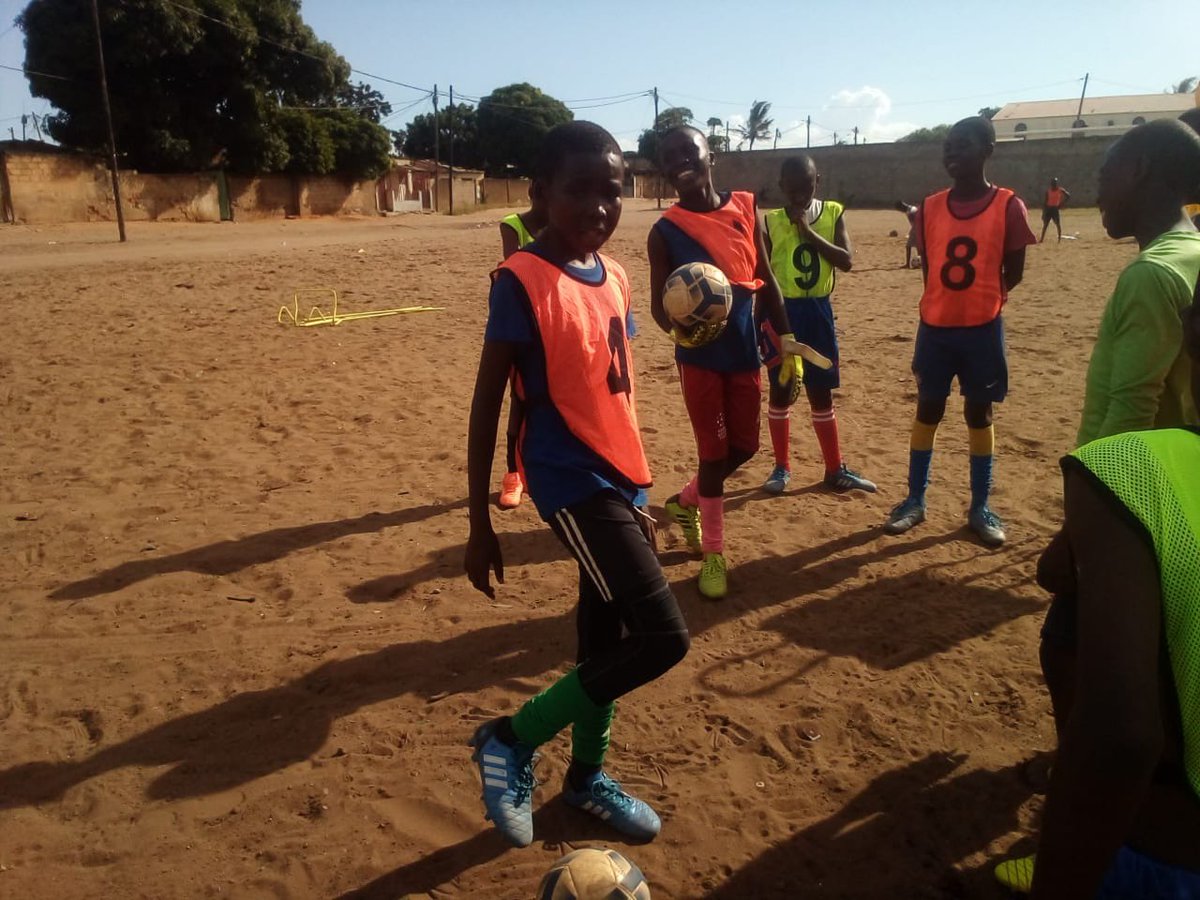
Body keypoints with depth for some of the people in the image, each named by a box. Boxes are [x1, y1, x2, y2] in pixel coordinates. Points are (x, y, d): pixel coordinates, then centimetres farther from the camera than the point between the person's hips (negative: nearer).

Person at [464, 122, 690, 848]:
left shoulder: (614, 278, 9)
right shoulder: (522, 282, -14)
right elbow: (487, 402, -11)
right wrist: (480, 525, -11)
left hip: (618, 477, 8)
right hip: (572, 481, -8)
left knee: (607, 637, 16)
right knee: (664, 638, -11)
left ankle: (587, 777, 37)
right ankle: (512, 740, 5)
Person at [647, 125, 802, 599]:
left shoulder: (745, 208, 4)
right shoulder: (665, 230, -7)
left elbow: (766, 281, 8)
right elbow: (659, 303, -6)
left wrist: (788, 344, 5)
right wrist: (679, 328, -30)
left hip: (744, 350, 4)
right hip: (700, 357, -4)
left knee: (745, 446, 12)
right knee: (714, 453, 1)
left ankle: (686, 501, 39)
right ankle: (714, 553, 17)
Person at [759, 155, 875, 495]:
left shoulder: (833, 212, 1)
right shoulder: (771, 220, -4)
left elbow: (847, 261, -10)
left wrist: (809, 233, -16)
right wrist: (761, 322, -6)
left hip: (818, 312, 2)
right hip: (782, 311, -1)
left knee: (821, 393, 11)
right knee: (780, 391, 7)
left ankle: (835, 469, 21)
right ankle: (781, 467, 20)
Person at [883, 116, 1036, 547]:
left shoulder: (1009, 206, -7)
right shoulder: (930, 207, 1)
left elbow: (1013, 273, 1)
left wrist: (980, 302, 7)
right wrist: (946, 301, 6)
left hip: (982, 328, -2)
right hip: (935, 326, 2)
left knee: (979, 414, 8)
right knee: (927, 410, 9)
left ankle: (980, 507, 20)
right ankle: (915, 500, 20)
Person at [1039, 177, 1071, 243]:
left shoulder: (1060, 190, -3)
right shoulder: (1048, 190, 1)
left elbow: (1068, 196, 7)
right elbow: (1045, 201, 2)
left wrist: (1062, 203, -5)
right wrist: (1043, 211, -2)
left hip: (1055, 208, -2)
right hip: (1048, 208, 2)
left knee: (1058, 224, -3)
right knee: (1045, 224, 4)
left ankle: (1060, 239, 2)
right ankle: (1042, 239, 8)